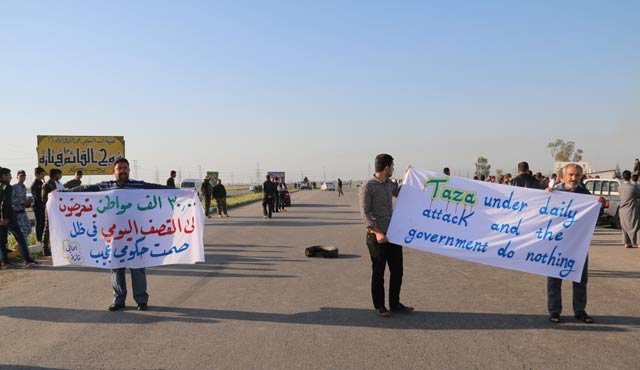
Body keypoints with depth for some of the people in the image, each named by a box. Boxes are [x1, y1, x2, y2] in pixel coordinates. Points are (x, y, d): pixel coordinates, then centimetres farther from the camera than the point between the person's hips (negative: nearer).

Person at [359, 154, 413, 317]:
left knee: (397, 270, 11)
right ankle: (379, 306, 17)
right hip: (376, 236, -7)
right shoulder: (368, 187, -12)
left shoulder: (389, 183, 12)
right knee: (378, 272, 3)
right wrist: (377, 232, -27)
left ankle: (394, 303, 25)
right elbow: (365, 212, -18)